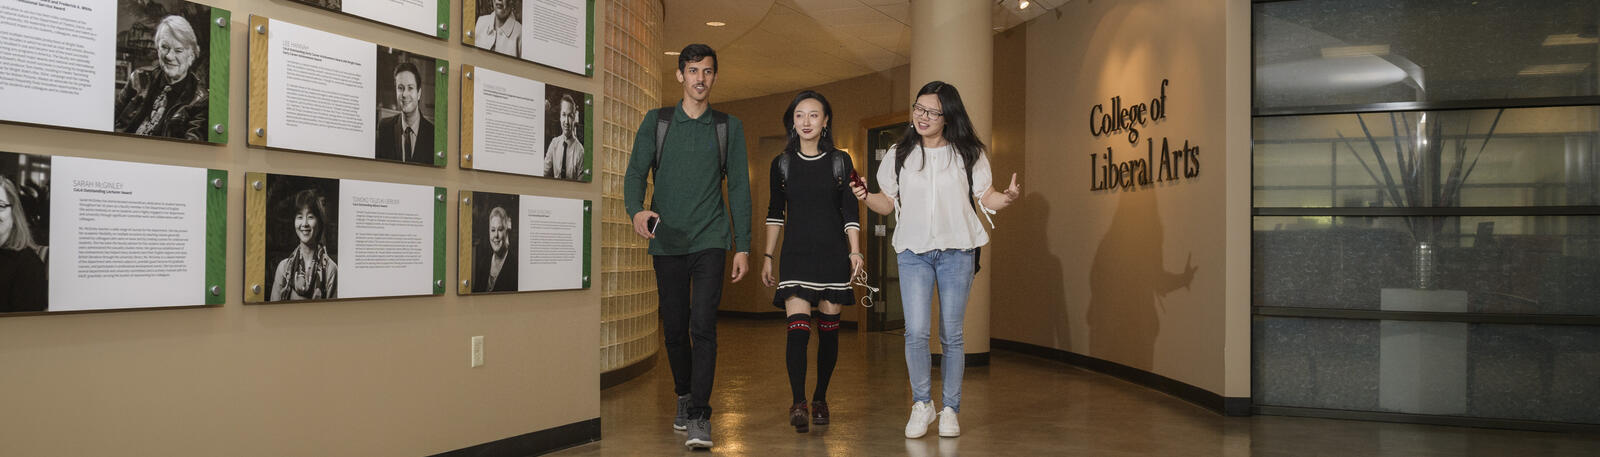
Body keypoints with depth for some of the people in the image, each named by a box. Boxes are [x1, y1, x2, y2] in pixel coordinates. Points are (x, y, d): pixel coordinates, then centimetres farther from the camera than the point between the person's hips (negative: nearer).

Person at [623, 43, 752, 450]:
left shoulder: (729, 127, 7)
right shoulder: (656, 122, 7)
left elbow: (739, 187, 7)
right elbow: (635, 173, 2)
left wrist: (743, 245, 2)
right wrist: (636, 210, -20)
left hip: (709, 240, -1)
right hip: (666, 241, 2)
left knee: (702, 325, -13)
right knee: (674, 328, 9)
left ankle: (699, 416, -10)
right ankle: (684, 396, 31)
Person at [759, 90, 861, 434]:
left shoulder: (840, 161, 5)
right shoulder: (782, 164, 7)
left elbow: (850, 211, 5)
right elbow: (775, 213, 12)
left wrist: (855, 251, -5)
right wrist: (768, 256, 9)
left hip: (833, 253, 0)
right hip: (795, 253, 0)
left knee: (828, 330, 5)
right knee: (797, 328, -14)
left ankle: (820, 400, 18)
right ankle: (798, 405, -17)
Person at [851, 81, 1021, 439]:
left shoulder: (968, 154, 4)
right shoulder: (899, 156, 8)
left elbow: (986, 199, 5)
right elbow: (887, 204, 11)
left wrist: (1008, 197, -15)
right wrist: (865, 198, -9)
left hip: (957, 251, 0)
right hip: (913, 252, 1)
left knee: (951, 335, 4)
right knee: (915, 332, -10)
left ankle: (950, 410, 16)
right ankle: (921, 404, 9)